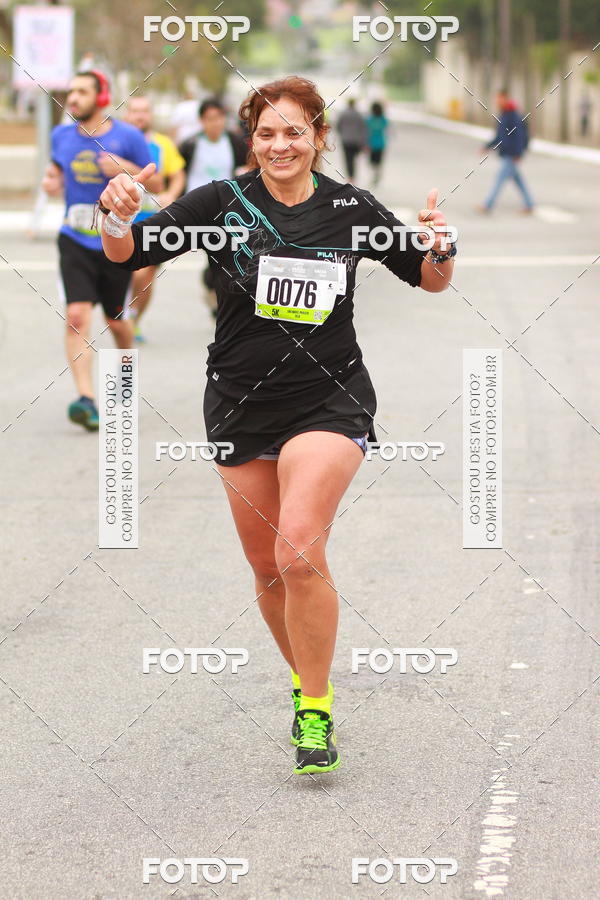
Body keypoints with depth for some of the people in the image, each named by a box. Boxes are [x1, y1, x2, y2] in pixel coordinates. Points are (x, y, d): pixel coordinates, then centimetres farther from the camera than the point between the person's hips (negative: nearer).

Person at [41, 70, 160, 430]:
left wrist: (126, 168, -18)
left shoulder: (127, 137, -5)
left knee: (116, 319, 12)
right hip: (75, 241, 2)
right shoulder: (62, 135, 5)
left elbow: (156, 184, 0)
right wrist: (51, 180, 1)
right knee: (77, 316, -16)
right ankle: (87, 399, -22)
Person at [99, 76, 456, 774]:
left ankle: (316, 711, -8)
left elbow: (429, 279, 11)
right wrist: (118, 216, -25)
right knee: (266, 568, 11)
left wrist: (440, 249, -12)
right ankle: (305, 681, 36)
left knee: (299, 549, -22)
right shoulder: (222, 202, -2)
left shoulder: (351, 208, 0)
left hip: (328, 401, -2)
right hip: (240, 404, 2)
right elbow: (128, 255, -3)